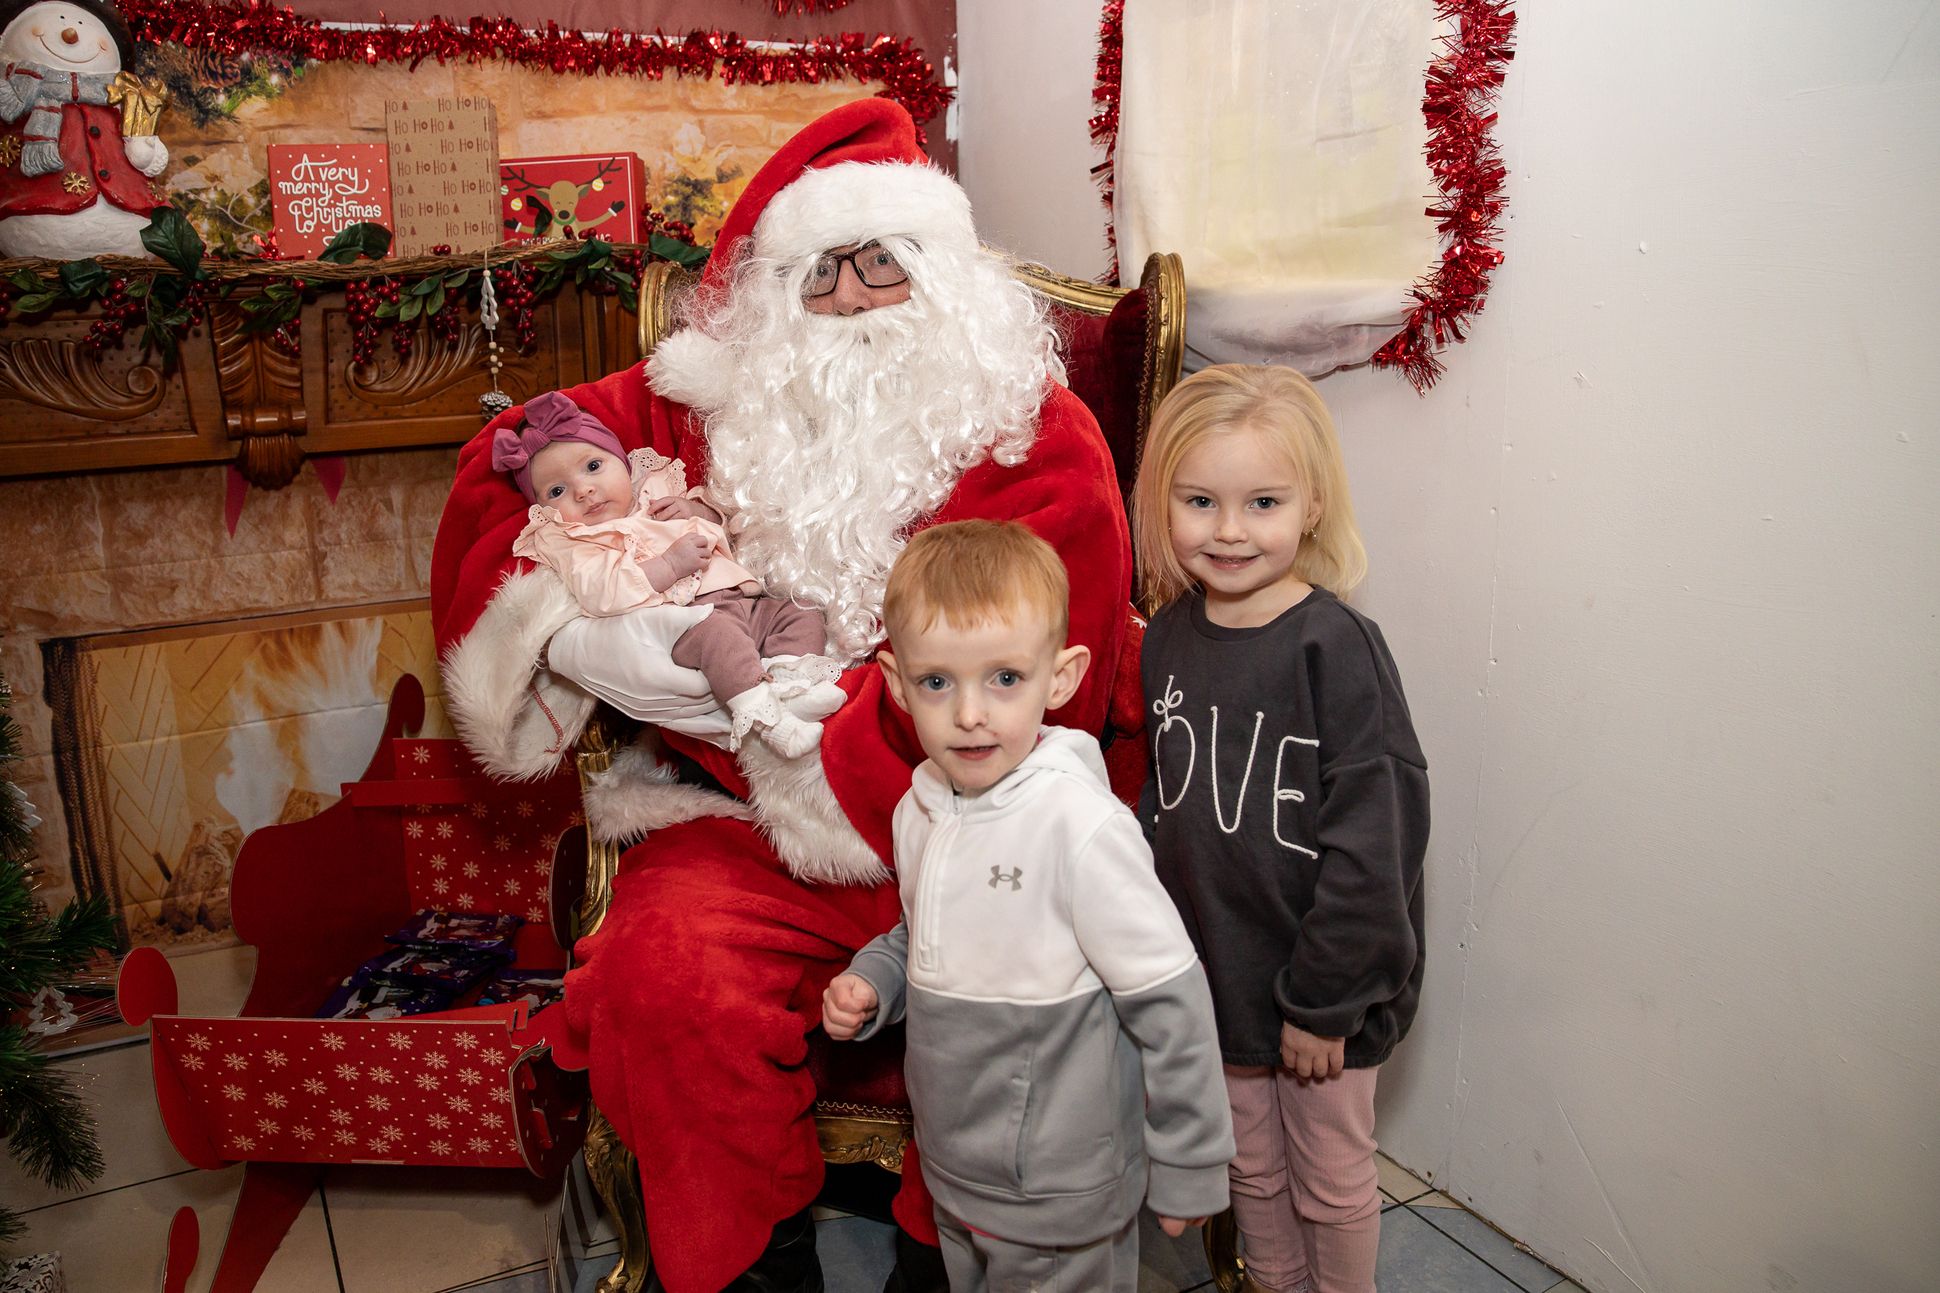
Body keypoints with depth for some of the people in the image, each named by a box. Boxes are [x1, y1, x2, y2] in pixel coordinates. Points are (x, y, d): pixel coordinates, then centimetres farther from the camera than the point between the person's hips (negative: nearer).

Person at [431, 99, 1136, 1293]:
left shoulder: (1044, 444, -3)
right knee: (666, 976, -27)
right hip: (744, 825, 2)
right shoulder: (712, 406, 6)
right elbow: (502, 474, 12)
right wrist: (570, 633, -8)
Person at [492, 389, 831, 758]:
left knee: (802, 613, -2)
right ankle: (761, 714, -40)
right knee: (716, 631, -36)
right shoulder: (570, 543, 2)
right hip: (687, 615, -8)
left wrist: (695, 510, 6)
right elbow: (601, 595, -16)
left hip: (739, 595, 8)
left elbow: (719, 522, 31)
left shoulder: (657, 490, 21)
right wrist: (670, 564, -19)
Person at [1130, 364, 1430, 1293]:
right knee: (1249, 1166, 23)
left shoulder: (1337, 648, -20)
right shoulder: (1168, 639, -3)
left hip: (1324, 983, -5)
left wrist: (1325, 999, -16)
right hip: (1214, 974, 5)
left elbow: (1372, 842, -19)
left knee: (1331, 1181, 17)